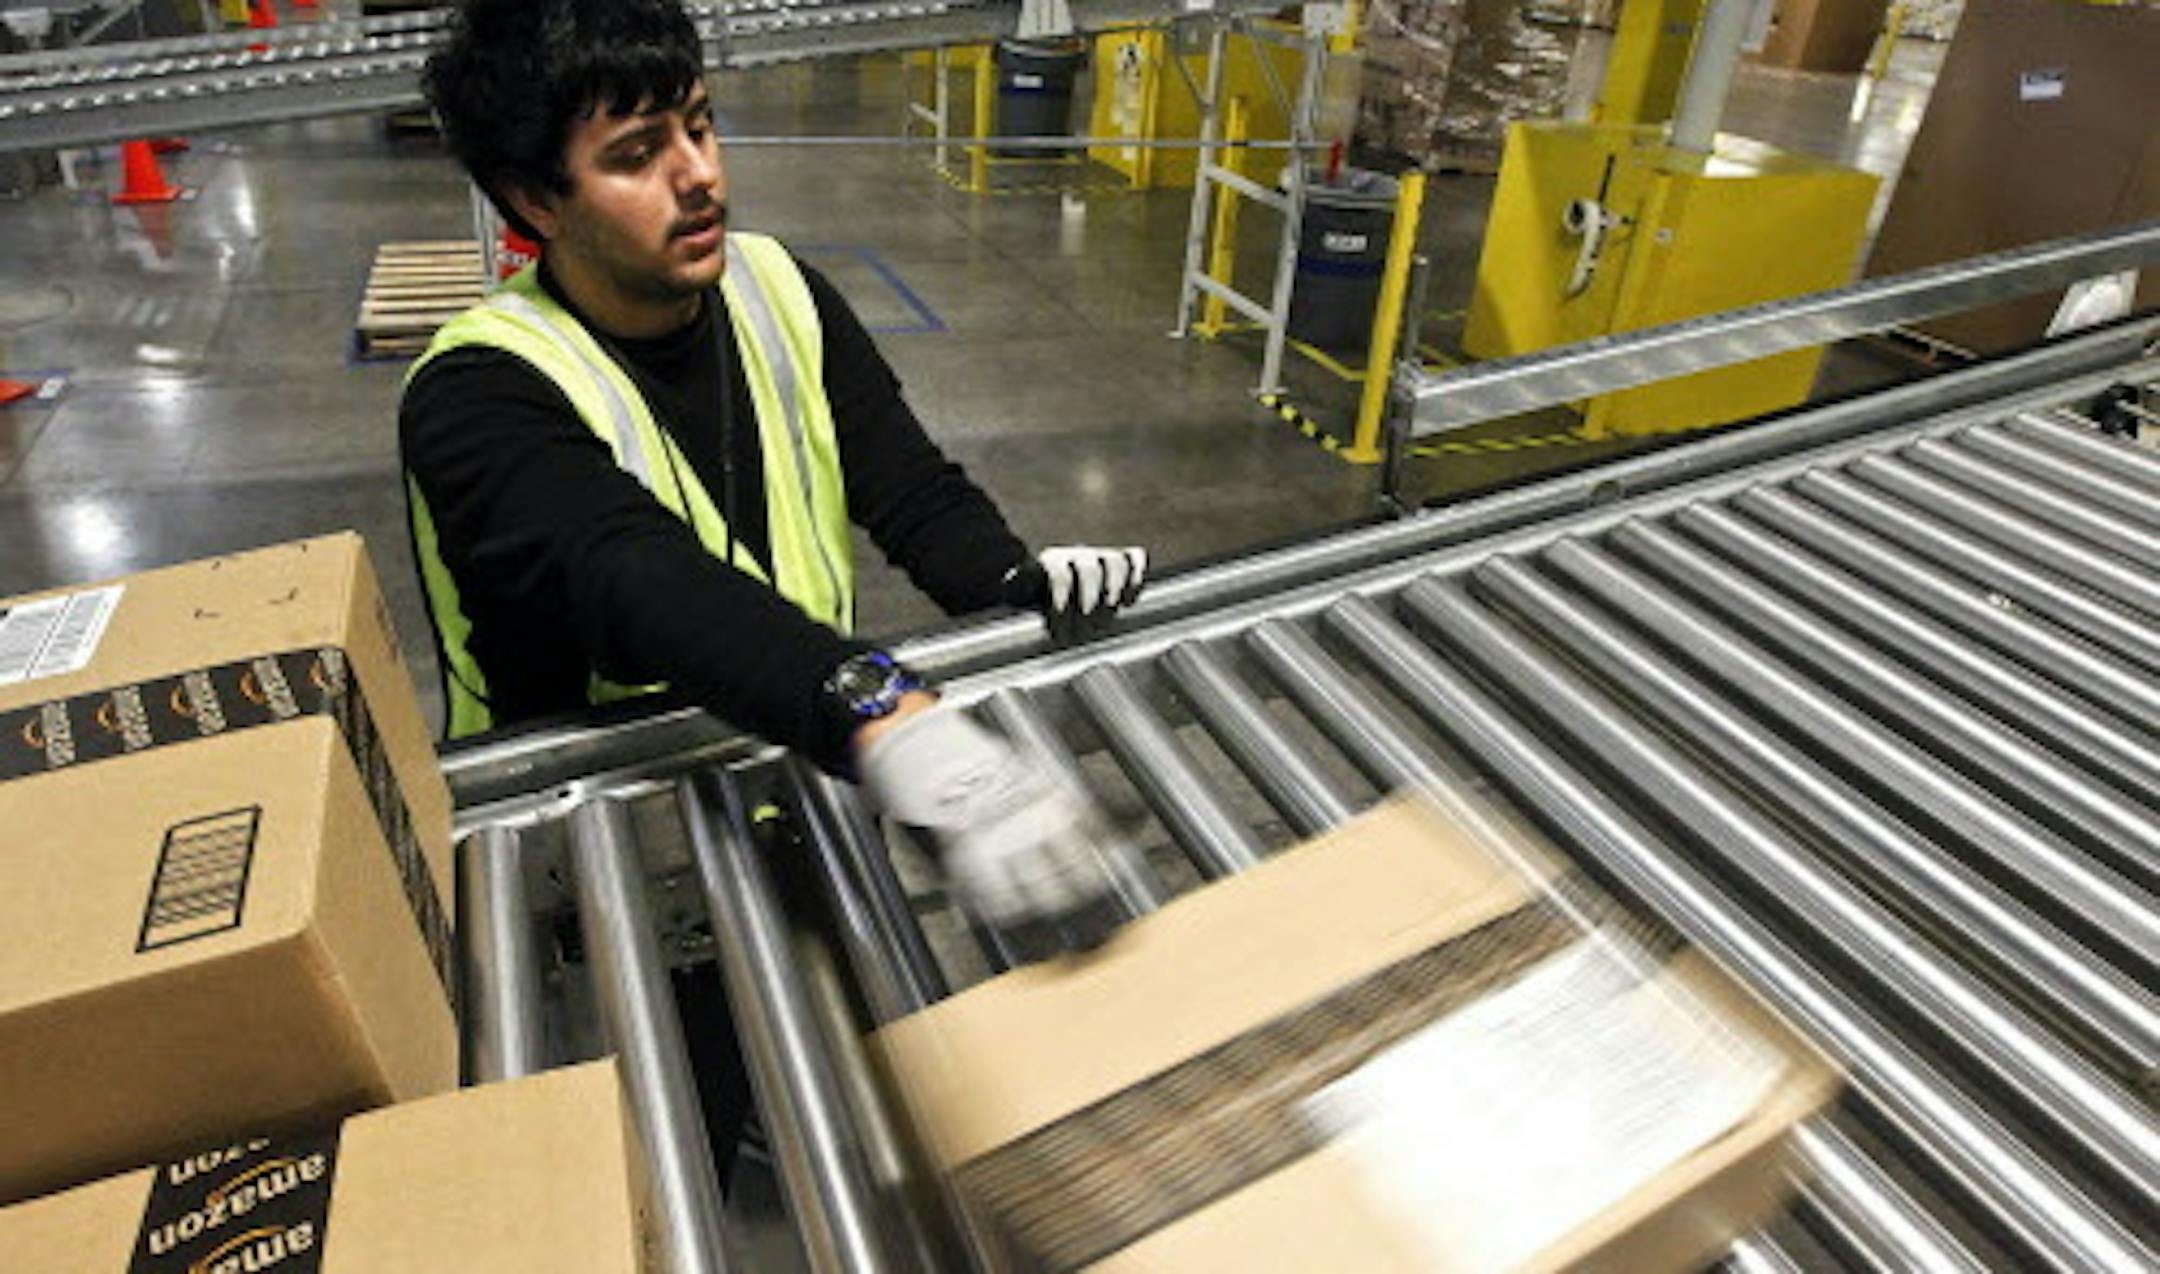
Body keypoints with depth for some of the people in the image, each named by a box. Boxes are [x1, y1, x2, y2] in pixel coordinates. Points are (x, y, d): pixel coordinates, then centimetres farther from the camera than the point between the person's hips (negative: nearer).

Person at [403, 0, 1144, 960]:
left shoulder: (777, 292, 0)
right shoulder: (474, 398, -19)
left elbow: (917, 489, -3)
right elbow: (641, 582, -39)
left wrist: (1023, 586, -26)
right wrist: (887, 720, -56)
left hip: (815, 763, 4)